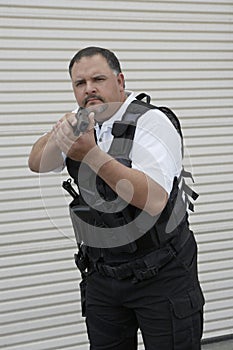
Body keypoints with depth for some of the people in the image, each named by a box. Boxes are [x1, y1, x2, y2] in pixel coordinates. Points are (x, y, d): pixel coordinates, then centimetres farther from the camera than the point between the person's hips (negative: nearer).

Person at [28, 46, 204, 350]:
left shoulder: (151, 122, -16)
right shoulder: (82, 126, 7)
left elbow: (154, 200, -29)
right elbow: (38, 163, -2)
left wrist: (92, 155, -37)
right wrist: (60, 132, -22)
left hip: (160, 276, -6)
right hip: (102, 276, 6)